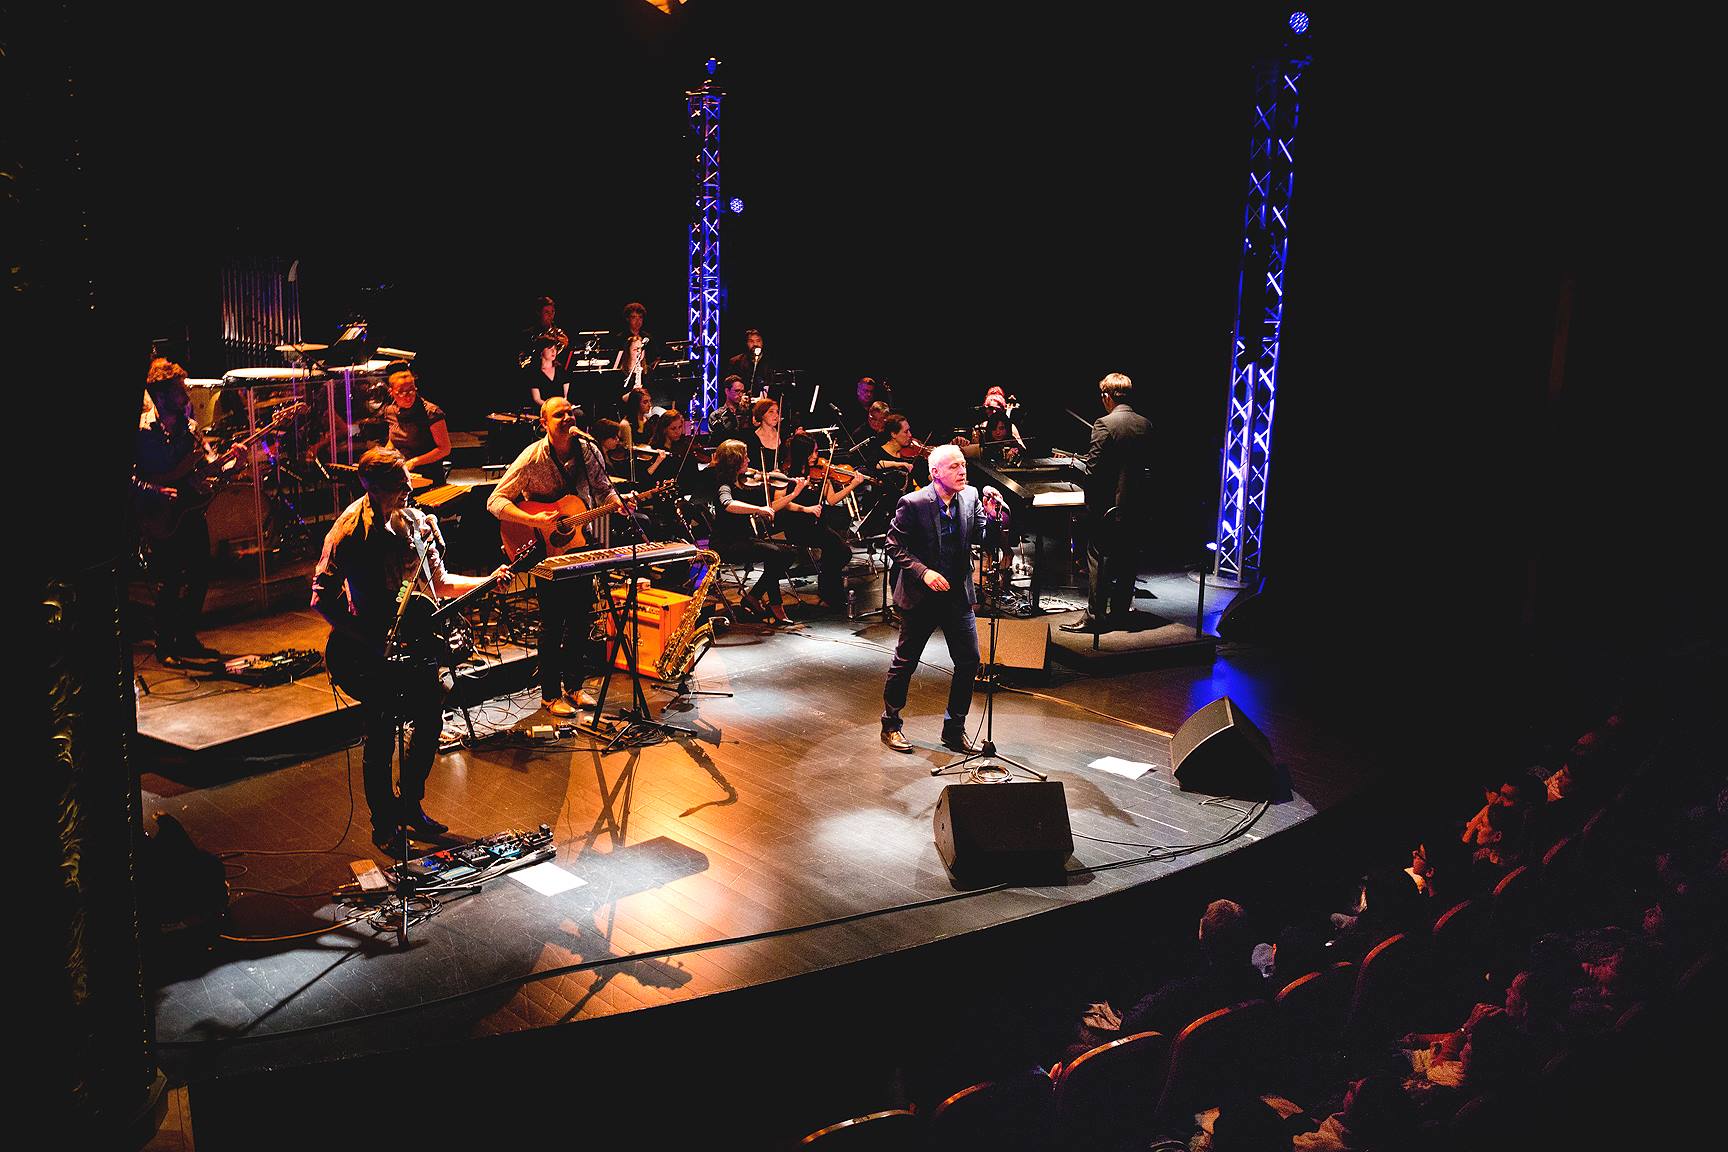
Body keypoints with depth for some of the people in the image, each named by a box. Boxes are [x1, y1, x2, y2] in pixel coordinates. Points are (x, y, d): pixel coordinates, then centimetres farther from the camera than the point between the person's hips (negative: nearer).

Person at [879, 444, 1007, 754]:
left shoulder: (971, 496, -2)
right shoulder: (912, 503, -16)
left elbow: (983, 538, 0)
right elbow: (895, 545, -11)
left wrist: (993, 516, -20)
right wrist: (923, 572, -21)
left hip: (958, 594, 4)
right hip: (920, 597, -4)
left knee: (969, 662, 3)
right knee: (905, 662, 9)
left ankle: (954, 729, 19)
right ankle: (891, 725, 26)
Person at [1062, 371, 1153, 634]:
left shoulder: (1105, 424, -15)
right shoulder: (1146, 425, 5)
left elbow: (1093, 468, -18)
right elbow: (1148, 466, 11)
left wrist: (1081, 462, 0)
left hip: (1107, 506, -6)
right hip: (1136, 506, 6)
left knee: (1098, 560, 1)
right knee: (1127, 560, 13)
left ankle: (1095, 616, 3)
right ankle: (1121, 611, 21)